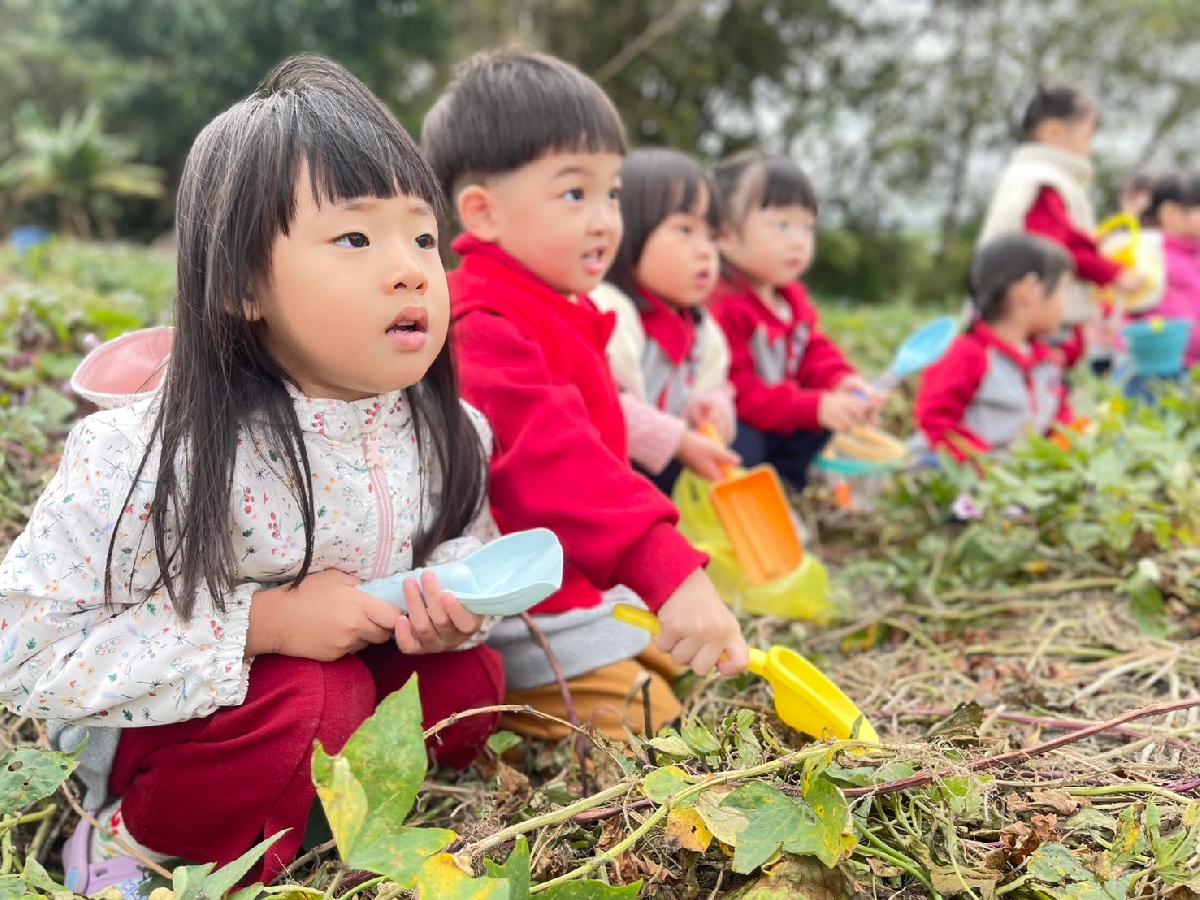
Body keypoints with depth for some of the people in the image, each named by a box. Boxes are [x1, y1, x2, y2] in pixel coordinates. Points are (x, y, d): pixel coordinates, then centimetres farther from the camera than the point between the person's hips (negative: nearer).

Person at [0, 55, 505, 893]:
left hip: (355, 672, 5)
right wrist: (262, 622, -32)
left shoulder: (448, 431, -13)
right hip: (155, 732, -4)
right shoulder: (151, 457, -29)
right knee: (311, 703, -30)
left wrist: (454, 608, -19)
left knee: (471, 680, -15)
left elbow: (472, 548, 7)